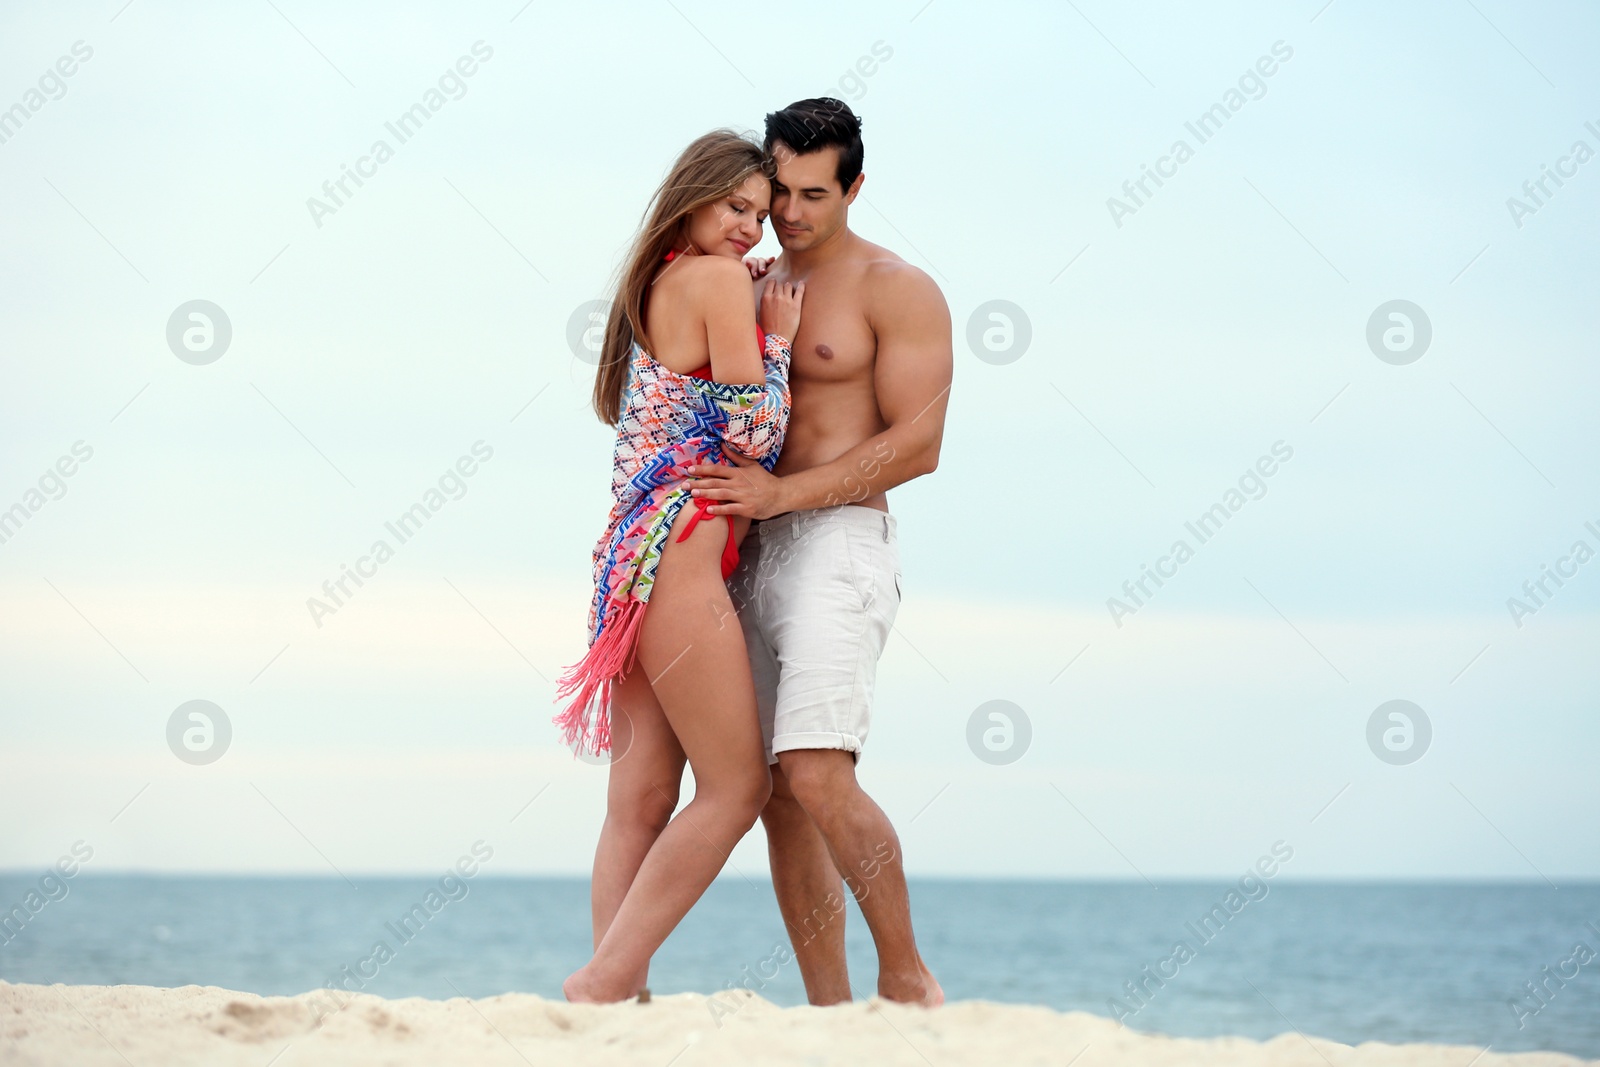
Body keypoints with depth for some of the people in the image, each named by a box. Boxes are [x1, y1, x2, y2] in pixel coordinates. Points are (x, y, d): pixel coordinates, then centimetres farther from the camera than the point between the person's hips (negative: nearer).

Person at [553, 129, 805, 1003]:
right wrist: (775, 340, 5)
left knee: (641, 799, 4)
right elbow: (753, 434, -8)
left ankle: (615, 990, -1)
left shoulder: (650, 288, 20)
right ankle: (605, 980, -12)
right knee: (734, 786, -7)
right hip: (678, 551, -9)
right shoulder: (717, 280, -5)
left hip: (628, 546, 9)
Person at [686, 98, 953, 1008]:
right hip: (751, 556, 7)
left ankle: (908, 976, -11)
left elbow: (917, 445, -11)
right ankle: (830, 1016, 3)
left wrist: (782, 493, -17)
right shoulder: (756, 287, 19)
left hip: (839, 541, -7)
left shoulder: (896, 289, -2)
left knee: (817, 774, -22)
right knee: (779, 796, 2)